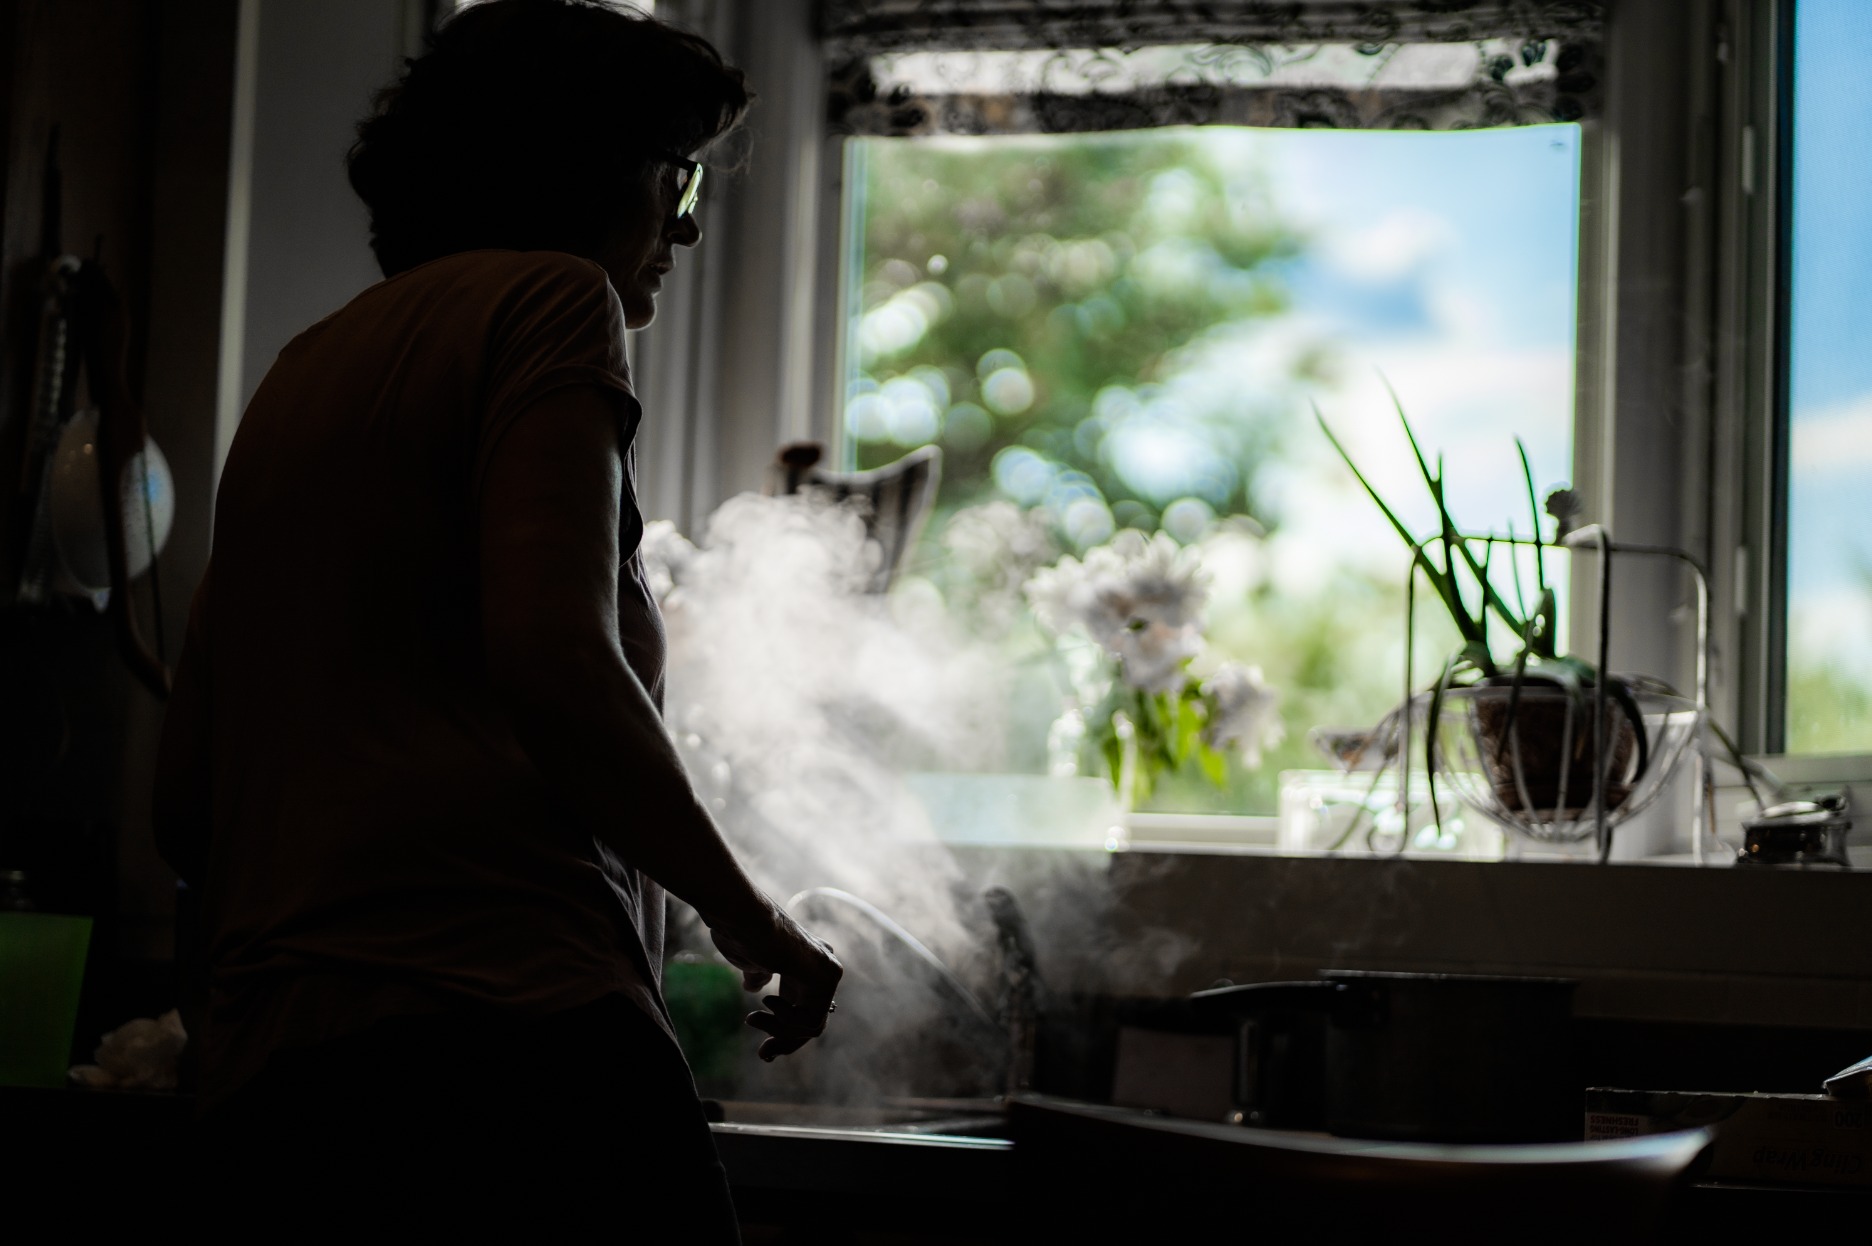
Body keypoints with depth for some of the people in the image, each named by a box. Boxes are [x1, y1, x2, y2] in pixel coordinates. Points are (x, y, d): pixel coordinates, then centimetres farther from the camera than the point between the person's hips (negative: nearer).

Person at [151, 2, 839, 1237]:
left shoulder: (298, 375, 26)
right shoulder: (553, 298, 3)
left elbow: (187, 807, 24)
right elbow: (554, 660, -13)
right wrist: (747, 914, -2)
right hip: (502, 1020, -9)